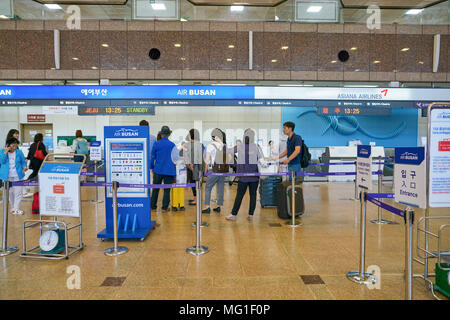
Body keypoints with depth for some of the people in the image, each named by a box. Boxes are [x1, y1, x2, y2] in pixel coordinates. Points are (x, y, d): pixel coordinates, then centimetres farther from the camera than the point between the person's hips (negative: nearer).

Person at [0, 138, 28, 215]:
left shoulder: (19, 152, 2)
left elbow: (23, 162, 9)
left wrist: (24, 167, -11)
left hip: (17, 175, 0)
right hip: (7, 176, 1)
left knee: (18, 192, -6)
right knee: (9, 192, 9)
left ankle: (16, 209, 0)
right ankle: (13, 207, 25)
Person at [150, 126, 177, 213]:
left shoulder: (156, 144, -2)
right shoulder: (172, 145, -7)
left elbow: (152, 157, 5)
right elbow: (175, 158, -2)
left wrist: (151, 168, 16)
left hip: (158, 170, 2)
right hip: (169, 170, -2)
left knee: (155, 189, 13)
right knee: (167, 189, 6)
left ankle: (153, 206, 21)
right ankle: (164, 207, 9)